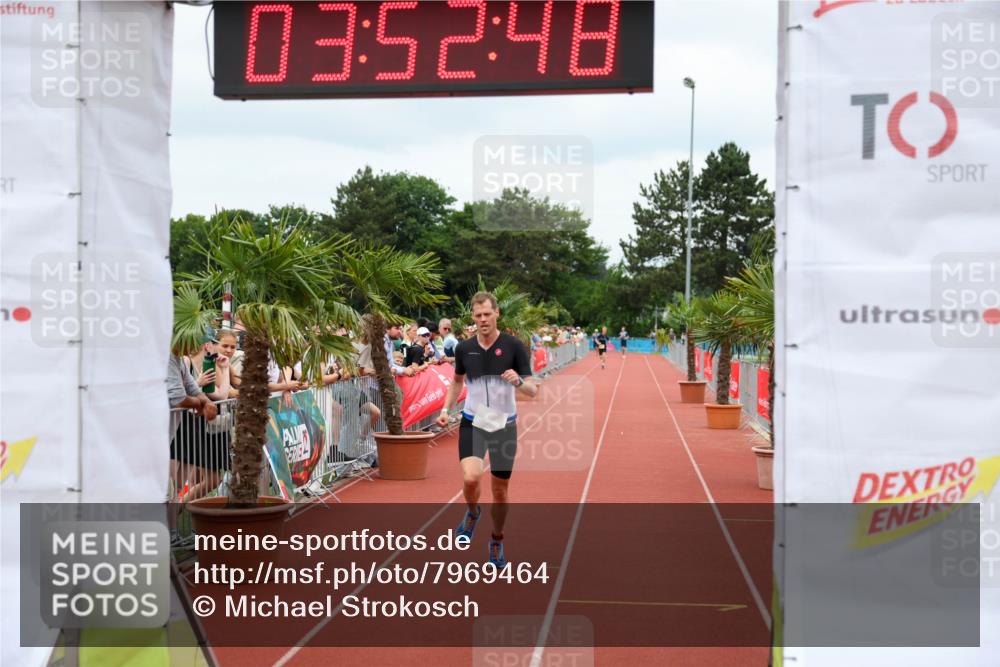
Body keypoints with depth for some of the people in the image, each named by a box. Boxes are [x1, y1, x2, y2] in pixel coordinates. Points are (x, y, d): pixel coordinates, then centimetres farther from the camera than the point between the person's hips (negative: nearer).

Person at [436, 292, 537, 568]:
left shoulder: (514, 346, -8)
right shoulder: (464, 348, 1)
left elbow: (533, 389, -7)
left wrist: (519, 381, -29)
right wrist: (446, 409, 8)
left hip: (504, 425, -1)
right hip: (473, 423, 1)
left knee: (500, 490, 8)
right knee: (470, 477, -22)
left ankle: (496, 542, 31)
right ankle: (472, 512, 12)